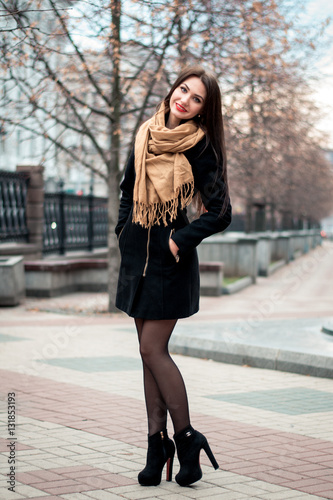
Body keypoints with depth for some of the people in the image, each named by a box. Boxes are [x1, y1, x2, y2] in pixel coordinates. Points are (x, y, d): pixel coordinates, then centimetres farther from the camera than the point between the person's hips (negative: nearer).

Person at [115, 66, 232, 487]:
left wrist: (180, 240, -14)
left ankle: (186, 438, 5)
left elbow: (220, 213, -11)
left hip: (169, 261, -6)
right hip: (137, 256, 6)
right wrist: (125, 228, 11)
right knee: (150, 350, 8)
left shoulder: (199, 149, -10)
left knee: (153, 350, -8)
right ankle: (157, 441, 15)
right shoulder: (146, 134, 7)